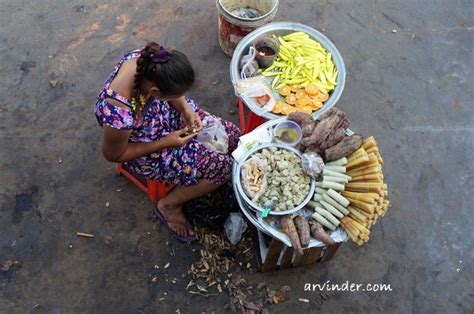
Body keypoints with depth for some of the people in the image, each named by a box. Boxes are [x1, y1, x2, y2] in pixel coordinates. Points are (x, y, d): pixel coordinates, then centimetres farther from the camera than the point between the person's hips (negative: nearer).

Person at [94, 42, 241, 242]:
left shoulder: (146, 59, -26)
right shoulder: (120, 114, -42)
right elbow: (113, 155, -21)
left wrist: (186, 109, -17)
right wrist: (166, 143, -21)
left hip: (165, 113, 6)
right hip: (148, 150, -6)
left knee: (233, 136, 4)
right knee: (223, 167, -9)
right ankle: (169, 205, 11)